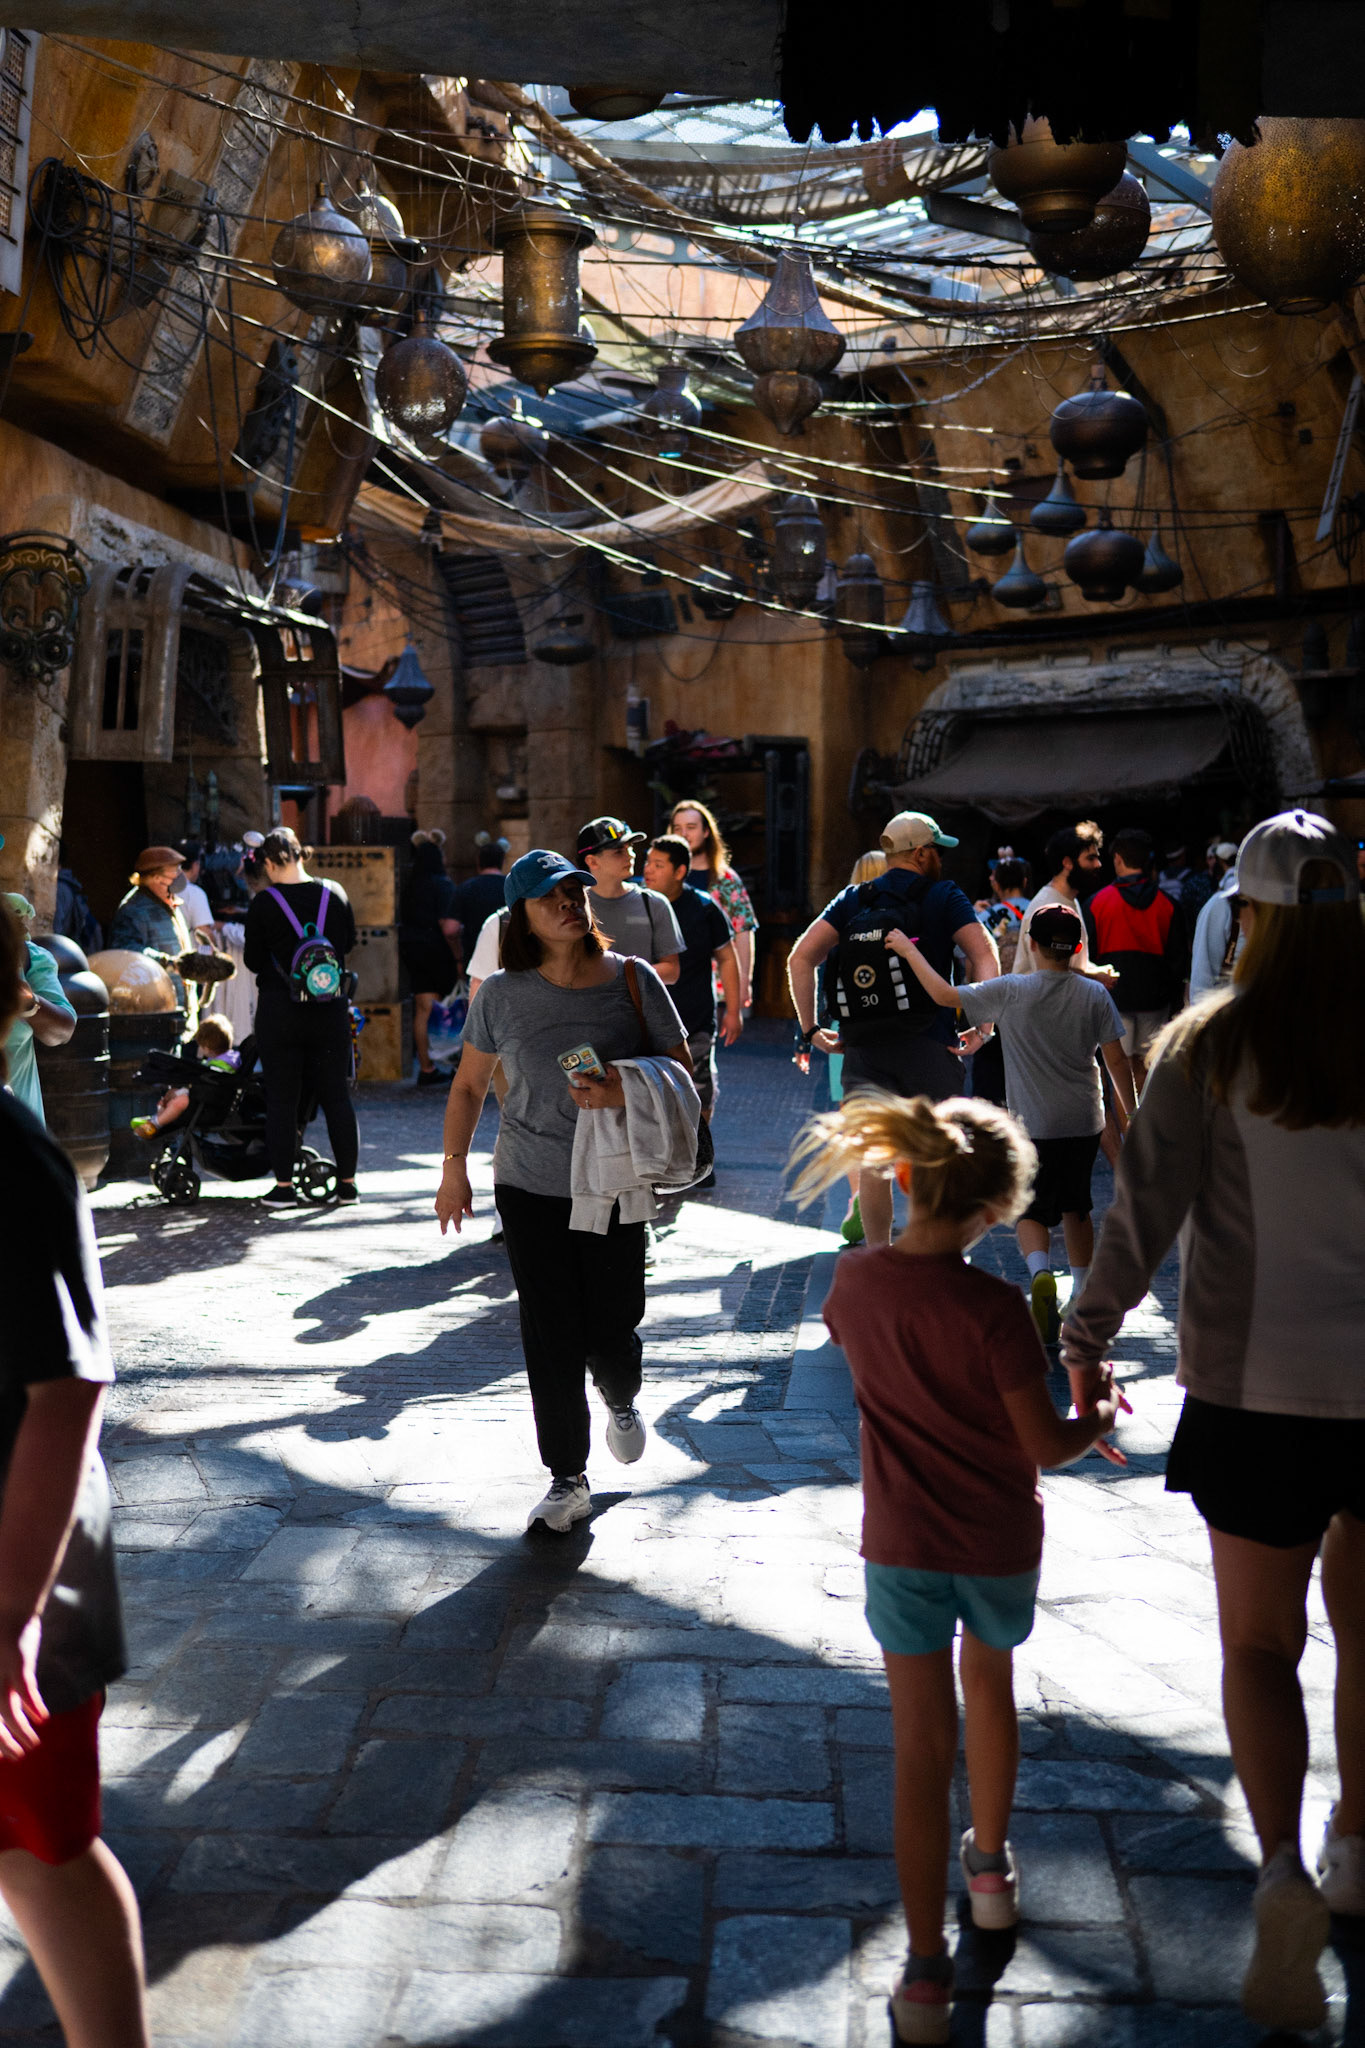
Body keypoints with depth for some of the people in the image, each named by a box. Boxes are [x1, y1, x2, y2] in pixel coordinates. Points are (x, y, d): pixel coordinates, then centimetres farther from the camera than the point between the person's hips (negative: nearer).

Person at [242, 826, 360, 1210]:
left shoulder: (263, 904, -10)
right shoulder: (334, 895, 0)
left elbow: (253, 961, -5)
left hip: (279, 1012, -3)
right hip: (330, 1010, 3)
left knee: (281, 1099, 5)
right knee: (337, 1096, 9)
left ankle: (283, 1185, 7)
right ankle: (347, 1181, 14)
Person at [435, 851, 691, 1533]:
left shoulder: (633, 980, -4)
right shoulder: (502, 994, -2)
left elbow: (681, 1070, -1)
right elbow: (469, 1084, 11)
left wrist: (625, 1092, -19)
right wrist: (454, 1168, 8)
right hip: (529, 1187, 1)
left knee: (611, 1332, 3)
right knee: (550, 1336, 1)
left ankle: (621, 1400, 41)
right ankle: (567, 1478, 16)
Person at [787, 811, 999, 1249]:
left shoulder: (852, 900, 11)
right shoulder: (943, 896, 3)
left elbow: (800, 957, 2)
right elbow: (984, 954, -10)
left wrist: (810, 1028, 4)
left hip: (861, 1048, 3)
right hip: (926, 1045, -3)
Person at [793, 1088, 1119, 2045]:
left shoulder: (857, 1281, -10)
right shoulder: (994, 1307, -24)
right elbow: (1045, 1445, -19)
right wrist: (1102, 1413, 0)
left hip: (903, 1545, 1)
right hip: (999, 1546, -1)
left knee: (923, 1746, 7)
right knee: (990, 1680, 28)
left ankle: (926, 1969, 12)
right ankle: (992, 1866, 47)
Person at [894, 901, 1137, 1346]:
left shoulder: (1011, 991, -11)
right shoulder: (1095, 994, -3)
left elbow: (945, 995, -11)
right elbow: (1117, 1061, -1)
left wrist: (909, 950, 2)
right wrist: (1130, 1114, 11)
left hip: (1034, 1125, -3)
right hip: (1084, 1123, 3)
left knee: (1032, 1211, 7)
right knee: (1075, 1208, 19)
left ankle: (1040, 1272, -22)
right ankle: (1083, 1297, 24)